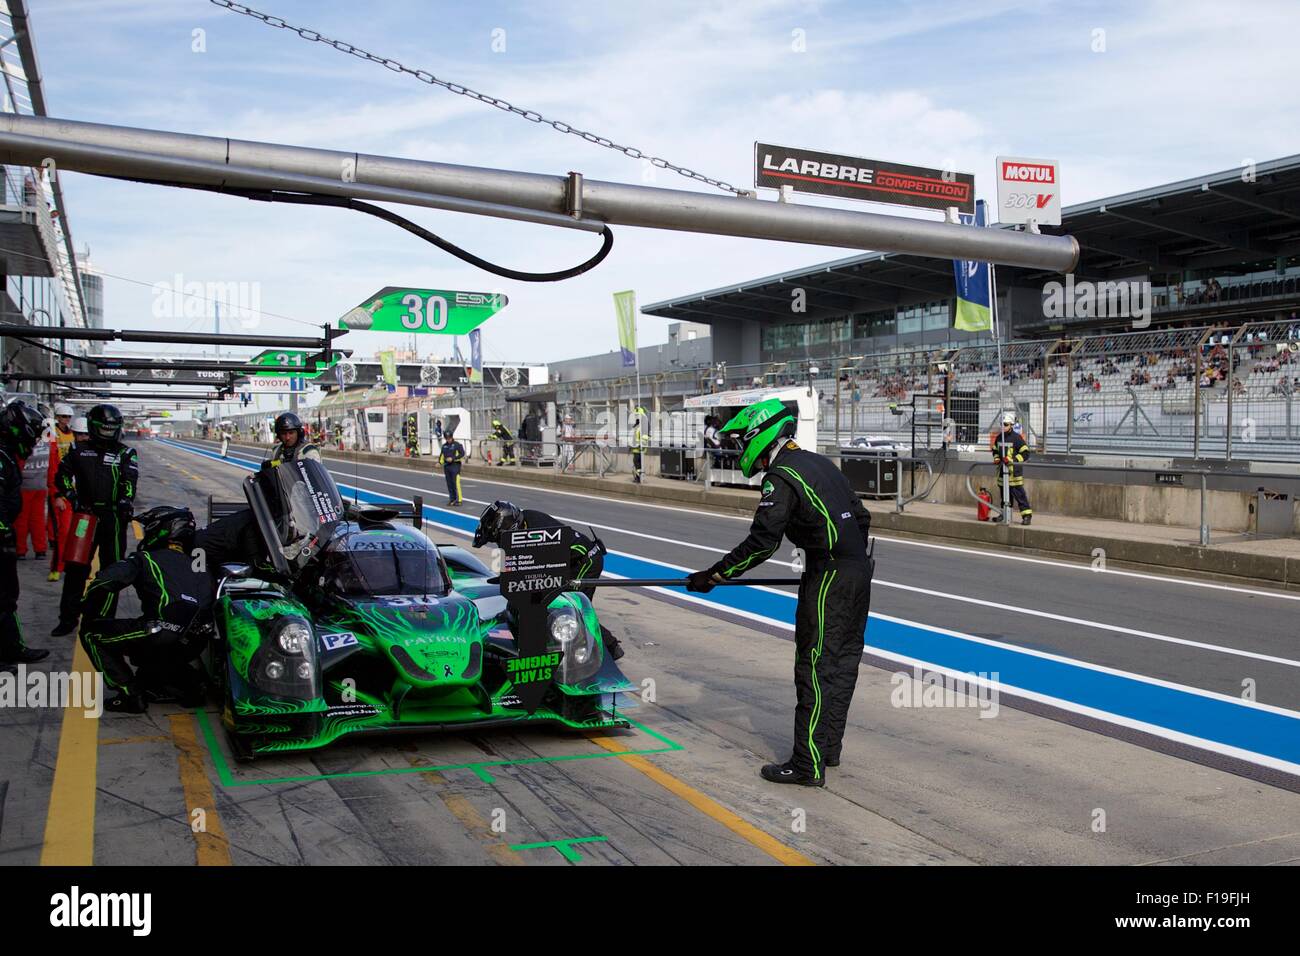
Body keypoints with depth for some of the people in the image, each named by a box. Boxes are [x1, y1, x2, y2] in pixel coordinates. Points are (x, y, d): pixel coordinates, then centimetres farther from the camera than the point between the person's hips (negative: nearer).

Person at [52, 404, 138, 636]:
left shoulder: (125, 453, 2)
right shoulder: (80, 450, 9)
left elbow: (130, 479, -11)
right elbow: (63, 473, 15)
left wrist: (125, 502, -28)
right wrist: (71, 496, 0)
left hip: (114, 518, -2)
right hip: (85, 513, 2)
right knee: (76, 568, 5)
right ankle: (68, 618, 13)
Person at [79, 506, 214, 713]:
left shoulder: (147, 558, 10)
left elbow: (105, 581, -5)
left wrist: (89, 616, 12)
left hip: (162, 632, -7)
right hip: (193, 647, 7)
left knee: (91, 633, 13)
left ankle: (131, 695, 3)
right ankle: (191, 685, 15)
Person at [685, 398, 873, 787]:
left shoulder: (782, 477, -13)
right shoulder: (821, 463, 15)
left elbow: (761, 542, -19)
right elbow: (861, 517, 20)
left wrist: (714, 575, -13)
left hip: (828, 580, -9)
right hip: (859, 572, 10)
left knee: (816, 670, -5)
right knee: (842, 663, 15)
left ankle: (808, 765, -1)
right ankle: (829, 748, 26)